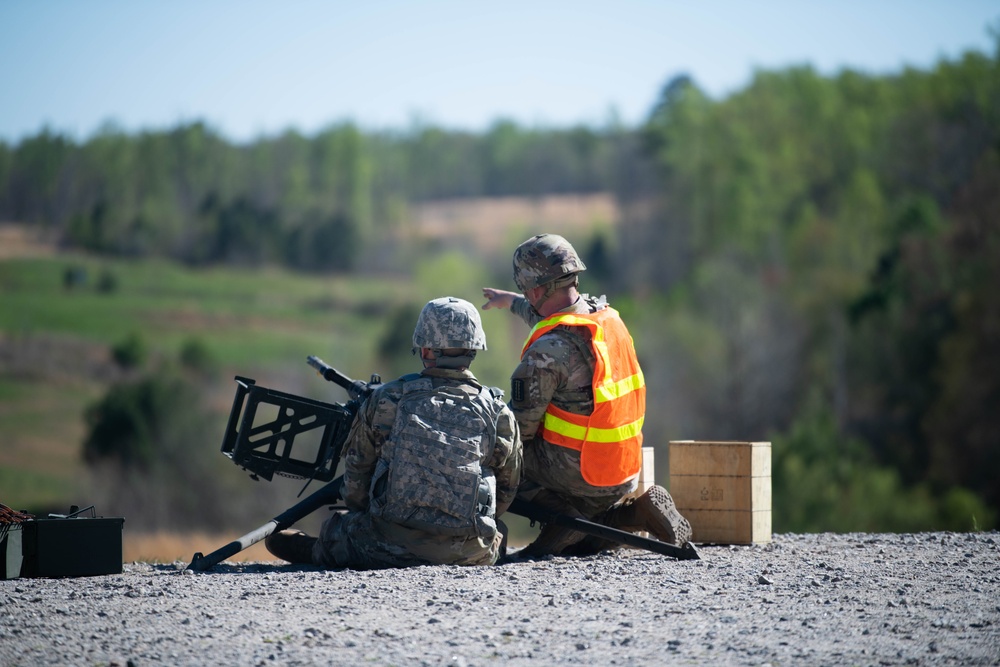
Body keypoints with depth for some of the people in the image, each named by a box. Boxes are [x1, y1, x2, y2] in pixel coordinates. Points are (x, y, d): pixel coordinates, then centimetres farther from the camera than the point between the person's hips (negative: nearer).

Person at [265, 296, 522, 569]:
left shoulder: (384, 401, 0)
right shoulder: (498, 414, 1)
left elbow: (356, 473, 11)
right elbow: (505, 492, 13)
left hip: (391, 547, -1)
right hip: (469, 554, 1)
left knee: (333, 530, 29)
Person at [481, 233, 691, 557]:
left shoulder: (548, 351, -23)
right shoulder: (609, 317, 2)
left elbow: (520, 428, -17)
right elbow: (558, 317, 26)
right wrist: (511, 302, 42)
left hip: (574, 473, -8)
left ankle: (566, 517, -5)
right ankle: (631, 514, 4)